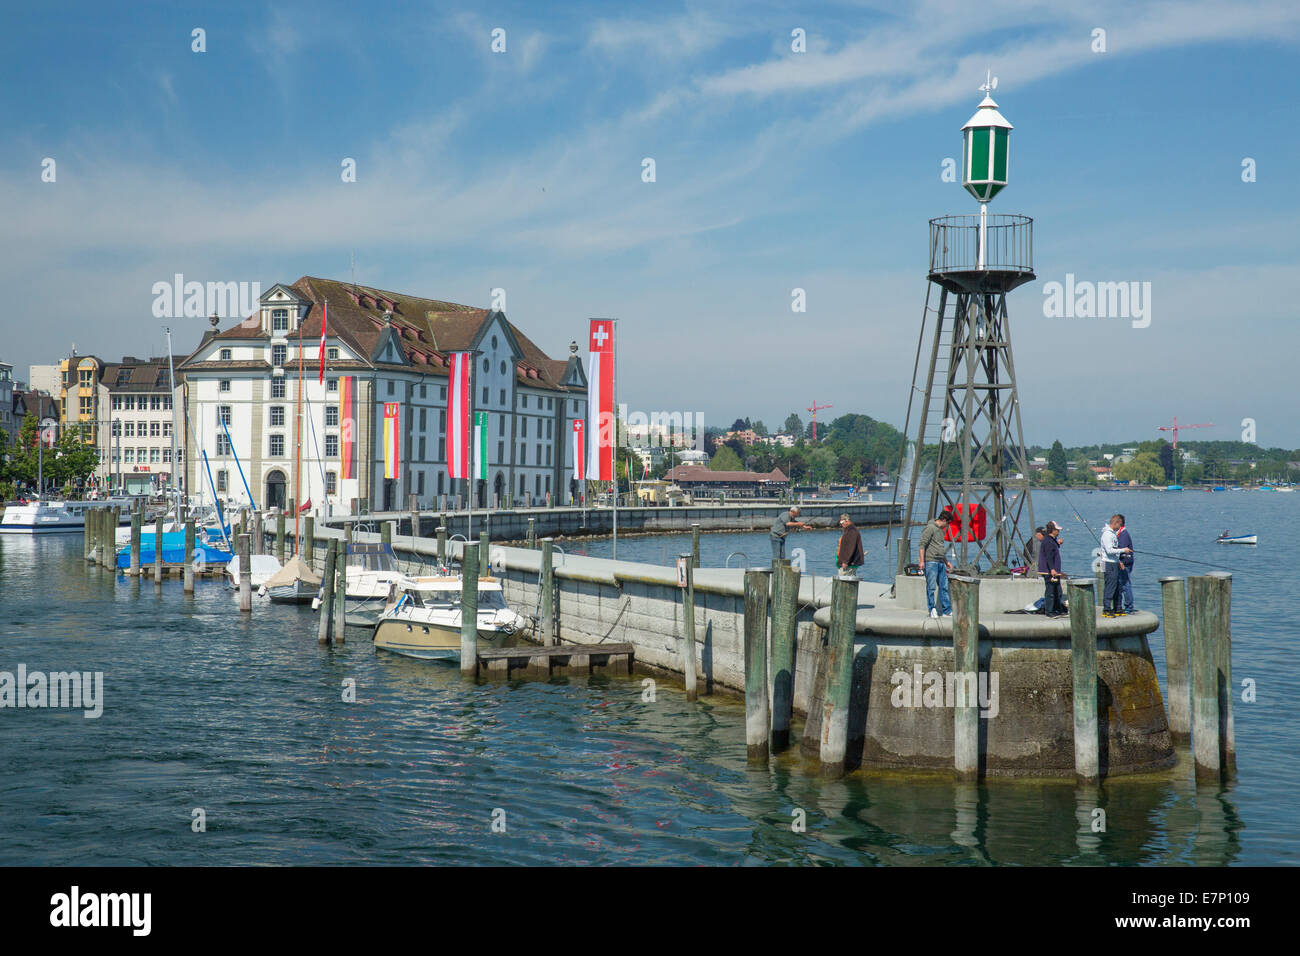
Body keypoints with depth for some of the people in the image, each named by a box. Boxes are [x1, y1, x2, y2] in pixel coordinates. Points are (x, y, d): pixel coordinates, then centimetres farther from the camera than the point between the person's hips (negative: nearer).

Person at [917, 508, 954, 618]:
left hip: (940, 563, 9)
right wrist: (922, 561, -19)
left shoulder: (941, 530, 20)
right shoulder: (930, 528, -8)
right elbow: (922, 545, -14)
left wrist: (946, 562, 34)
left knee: (944, 587, 6)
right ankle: (932, 610, 2)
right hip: (930, 561, -9)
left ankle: (947, 610, 9)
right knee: (931, 587, -4)